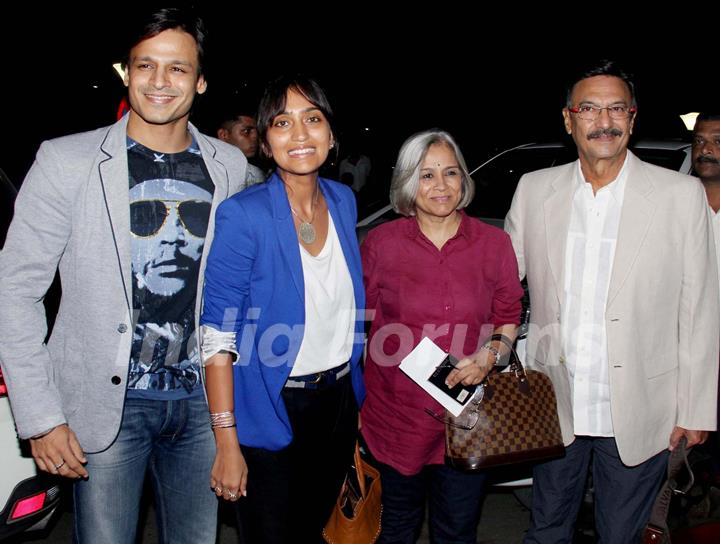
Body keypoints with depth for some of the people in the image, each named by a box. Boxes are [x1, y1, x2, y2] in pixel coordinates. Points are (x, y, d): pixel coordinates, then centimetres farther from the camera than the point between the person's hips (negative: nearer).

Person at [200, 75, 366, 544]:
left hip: (339, 401, 6)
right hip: (271, 409, -5)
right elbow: (218, 334, -18)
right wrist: (227, 440, -20)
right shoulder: (243, 214, -19)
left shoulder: (343, 200, 0)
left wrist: (360, 394, 11)